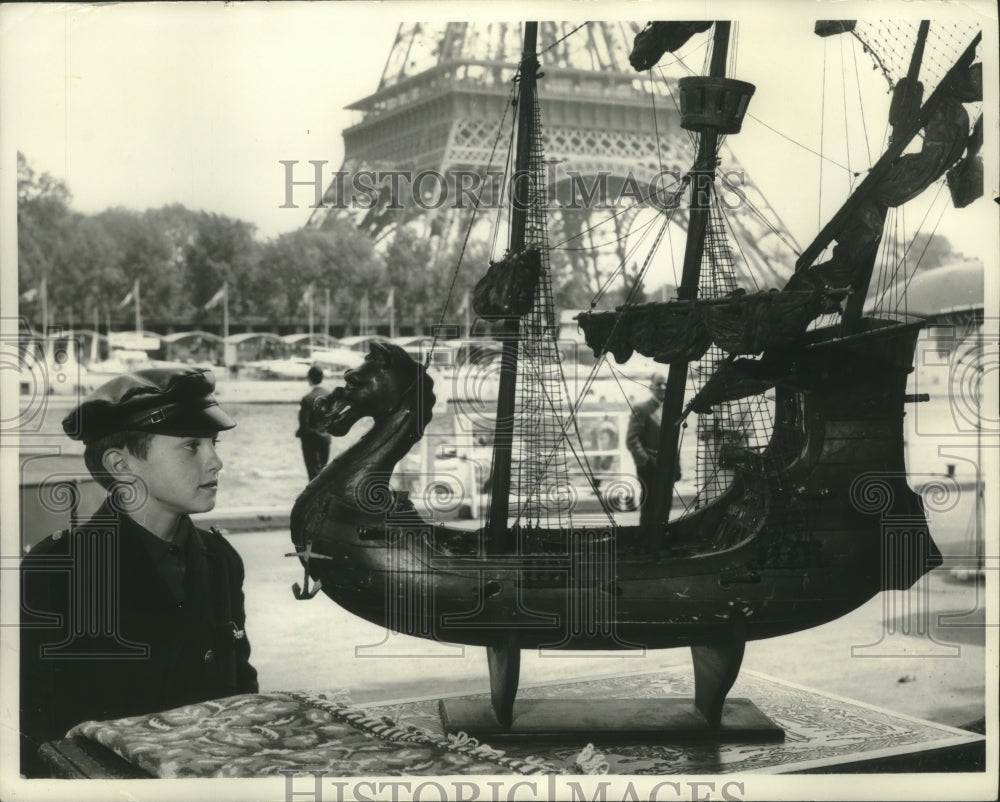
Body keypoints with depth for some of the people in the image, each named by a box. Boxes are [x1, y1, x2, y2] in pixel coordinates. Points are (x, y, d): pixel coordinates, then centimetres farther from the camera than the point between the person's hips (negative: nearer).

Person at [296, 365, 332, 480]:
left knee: (314, 472, 1)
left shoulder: (307, 398, -20)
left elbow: (305, 424, -19)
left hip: (311, 439, -6)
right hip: (326, 437, 6)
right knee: (323, 470, 17)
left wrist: (298, 433, -1)